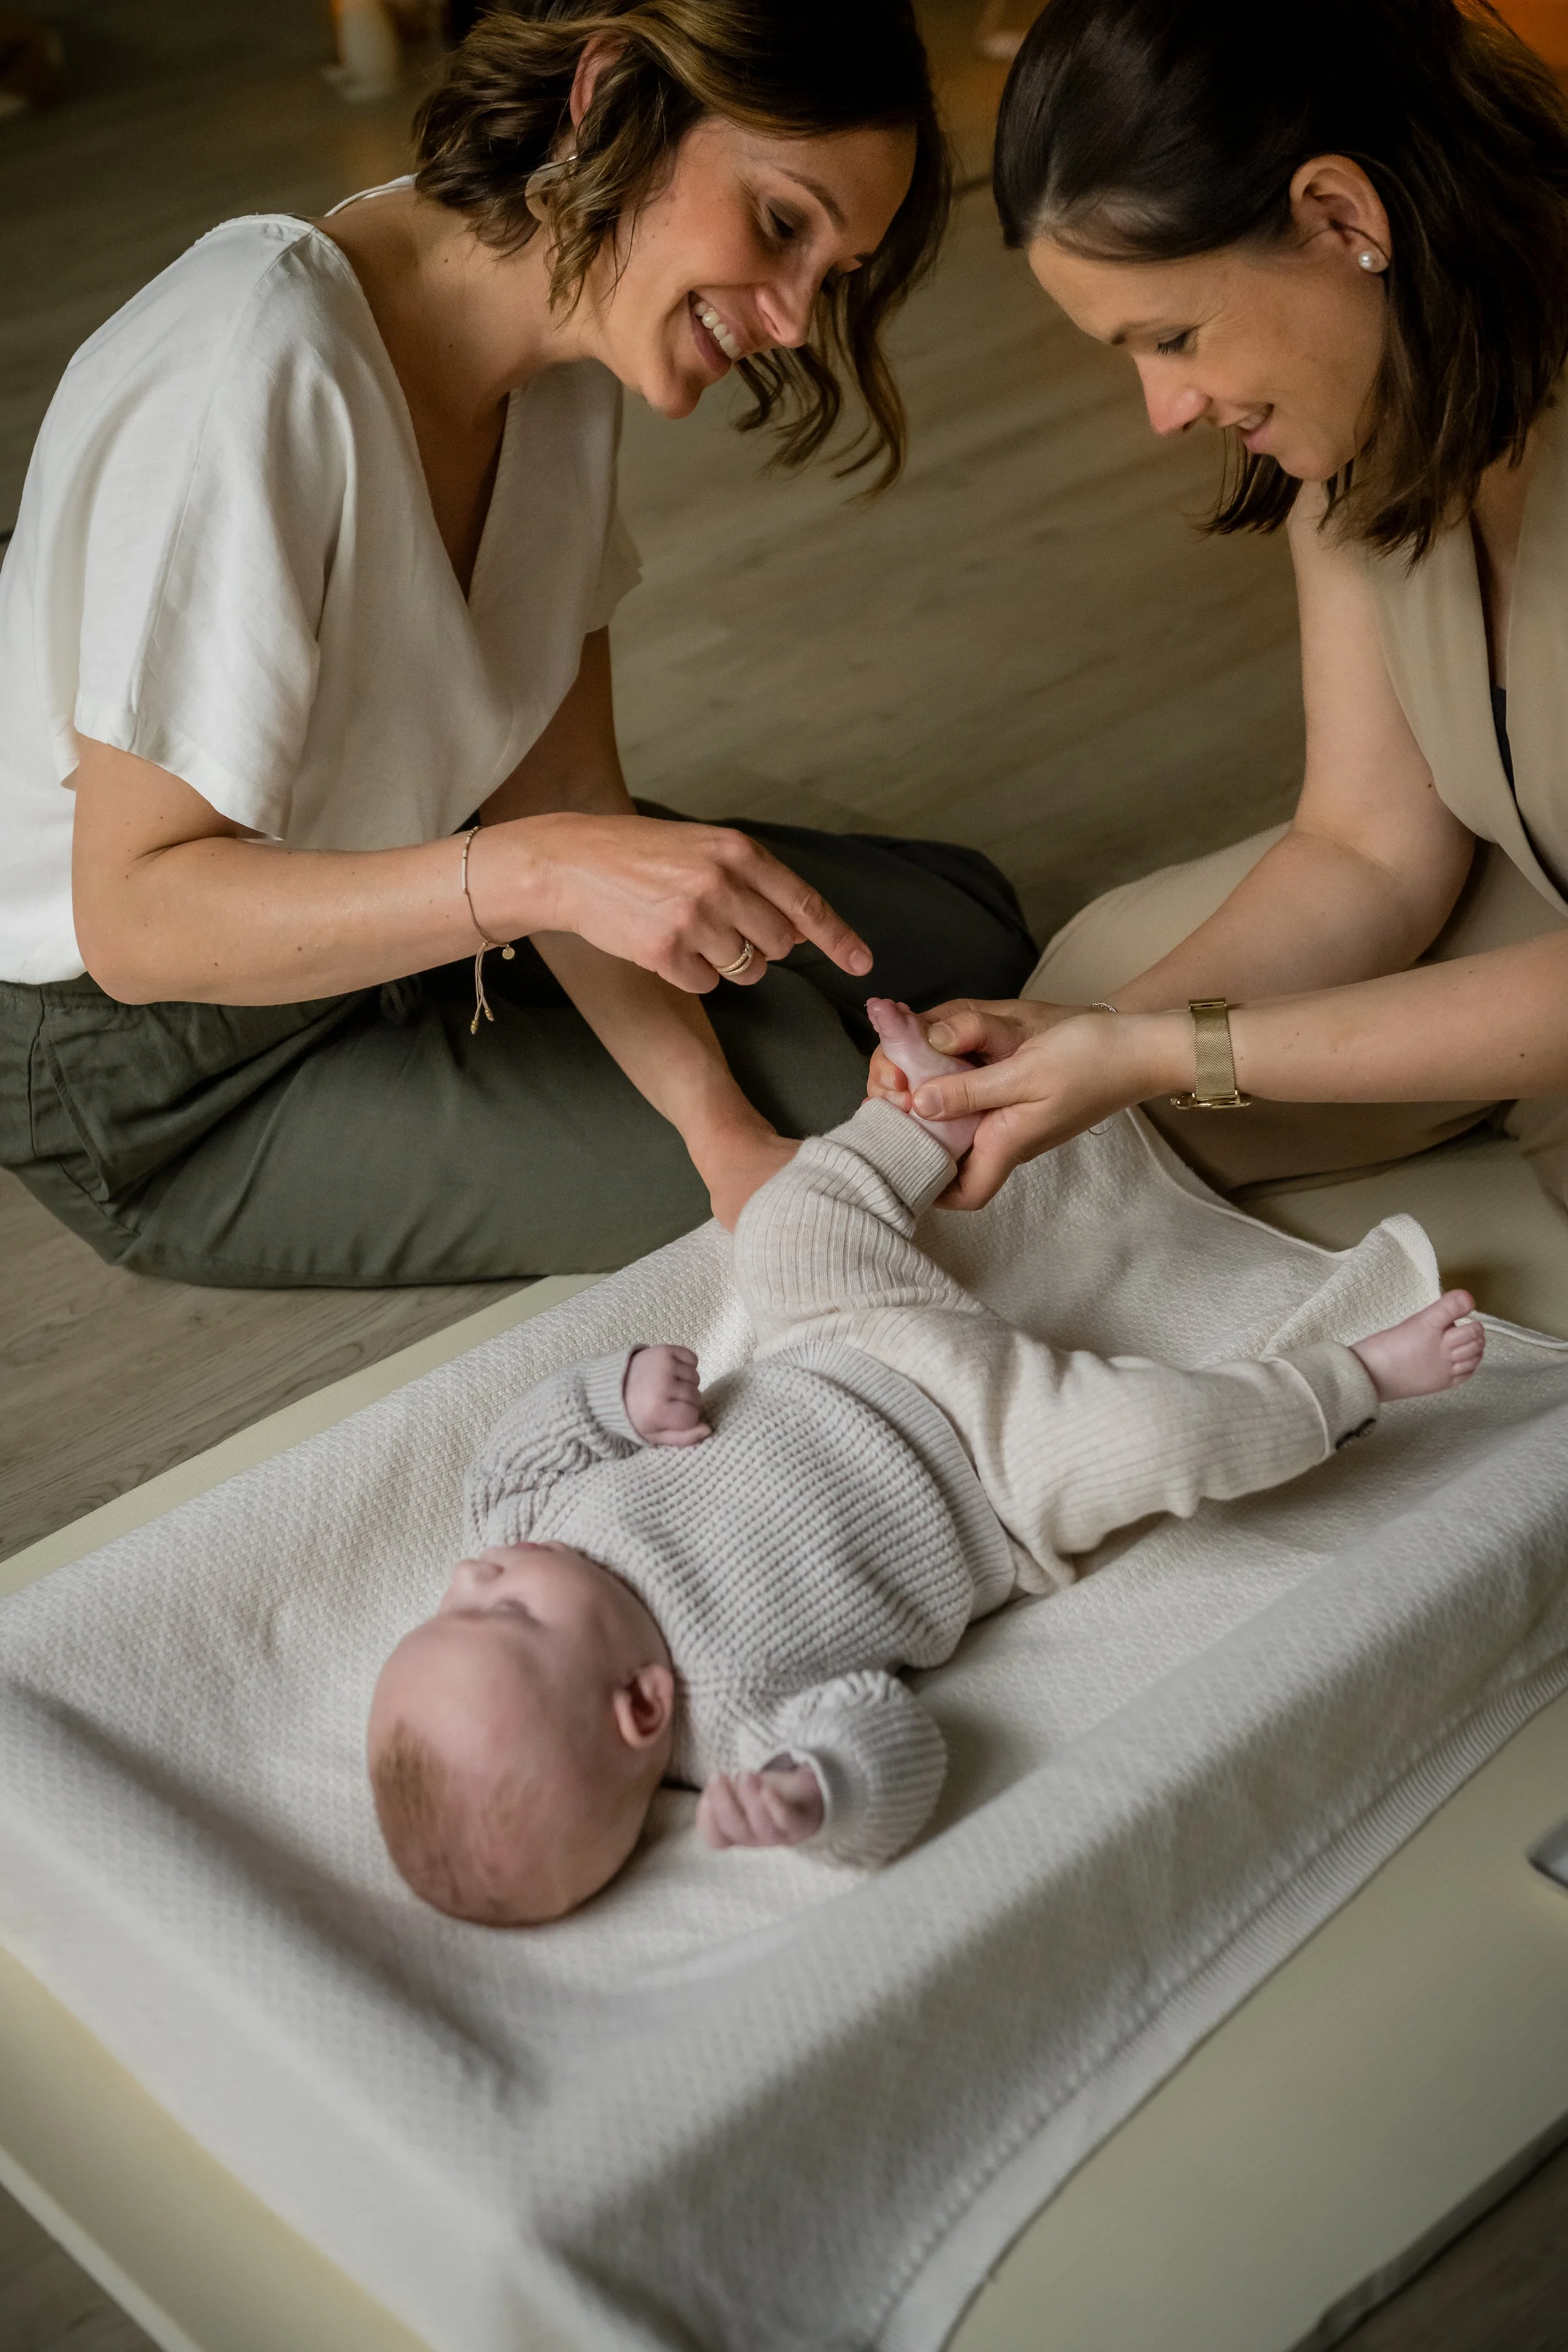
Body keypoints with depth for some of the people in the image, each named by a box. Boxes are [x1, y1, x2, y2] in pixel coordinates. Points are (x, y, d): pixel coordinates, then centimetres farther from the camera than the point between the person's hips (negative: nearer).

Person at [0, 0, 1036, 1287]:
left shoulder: (562, 330, -7)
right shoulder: (261, 371, -33)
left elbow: (562, 787, -9)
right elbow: (135, 915, -33)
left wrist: (715, 1117, -23)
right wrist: (546, 870, -45)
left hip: (374, 898, 8)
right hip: (161, 1078, -8)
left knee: (965, 930, 8)